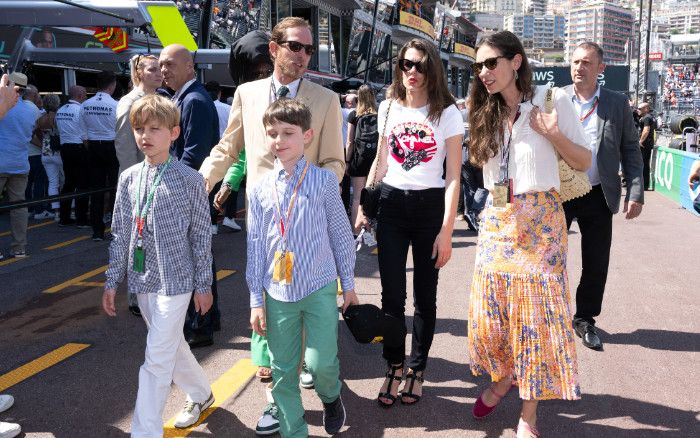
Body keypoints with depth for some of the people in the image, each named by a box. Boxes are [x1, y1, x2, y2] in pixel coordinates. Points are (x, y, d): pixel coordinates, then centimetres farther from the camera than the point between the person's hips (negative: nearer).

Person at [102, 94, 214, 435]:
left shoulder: (188, 179, -9)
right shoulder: (129, 178, 3)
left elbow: (201, 236, -5)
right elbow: (120, 234, 8)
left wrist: (203, 284, -3)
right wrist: (112, 282, 9)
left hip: (175, 279, -5)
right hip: (142, 279, 6)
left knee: (157, 357, -6)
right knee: (171, 345, 19)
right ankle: (200, 395, 42)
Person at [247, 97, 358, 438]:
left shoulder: (323, 181, -4)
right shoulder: (261, 189, 2)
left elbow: (341, 234, 3)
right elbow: (255, 246, 5)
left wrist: (348, 284, 8)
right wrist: (256, 300, 4)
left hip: (319, 287, -2)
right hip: (278, 292, 2)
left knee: (321, 362, -6)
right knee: (283, 371, 9)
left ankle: (331, 396, 30)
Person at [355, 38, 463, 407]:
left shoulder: (447, 113, -4)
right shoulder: (388, 108, 7)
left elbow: (453, 178, -7)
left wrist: (446, 230, -13)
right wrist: (363, 206, 8)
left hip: (430, 205, -2)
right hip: (391, 203, 3)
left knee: (424, 295, 7)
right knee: (392, 294, 1)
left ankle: (417, 369, 22)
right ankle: (394, 367, 17)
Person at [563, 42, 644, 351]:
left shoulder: (617, 104, 4)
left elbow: (630, 150, 5)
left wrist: (635, 193, -3)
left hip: (598, 197, 1)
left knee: (596, 264, 8)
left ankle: (585, 319, 26)